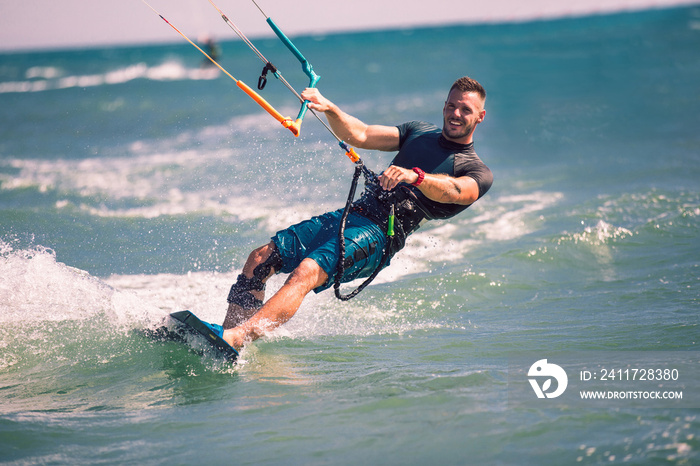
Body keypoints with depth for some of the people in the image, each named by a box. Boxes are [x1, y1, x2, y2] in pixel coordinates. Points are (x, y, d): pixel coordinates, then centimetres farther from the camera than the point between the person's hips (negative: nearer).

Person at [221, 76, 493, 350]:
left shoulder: (477, 173, 3)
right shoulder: (420, 133, 22)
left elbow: (453, 192, -21)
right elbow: (360, 135, 12)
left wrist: (414, 176, -41)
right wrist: (329, 109, -7)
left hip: (379, 235, -7)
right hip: (350, 214, 7)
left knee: (306, 272, -30)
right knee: (260, 259, -6)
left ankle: (235, 339, -42)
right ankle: (227, 333, -8)